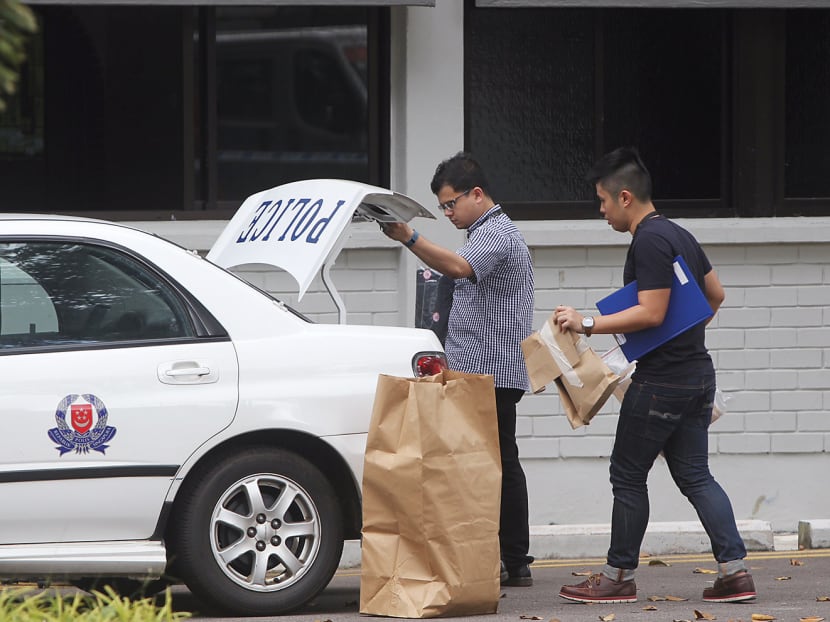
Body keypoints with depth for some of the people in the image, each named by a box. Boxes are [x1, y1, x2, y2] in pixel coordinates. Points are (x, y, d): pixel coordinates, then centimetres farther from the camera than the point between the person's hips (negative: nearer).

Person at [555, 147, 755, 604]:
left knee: (628, 475, 2)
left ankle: (619, 576, 8)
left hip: (661, 379, -10)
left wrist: (588, 323, -20)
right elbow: (715, 295, 23)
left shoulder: (649, 241, -16)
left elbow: (651, 313, -22)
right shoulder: (679, 236, 15)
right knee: (694, 475, 10)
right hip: (698, 373, 10)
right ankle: (734, 570, 1)